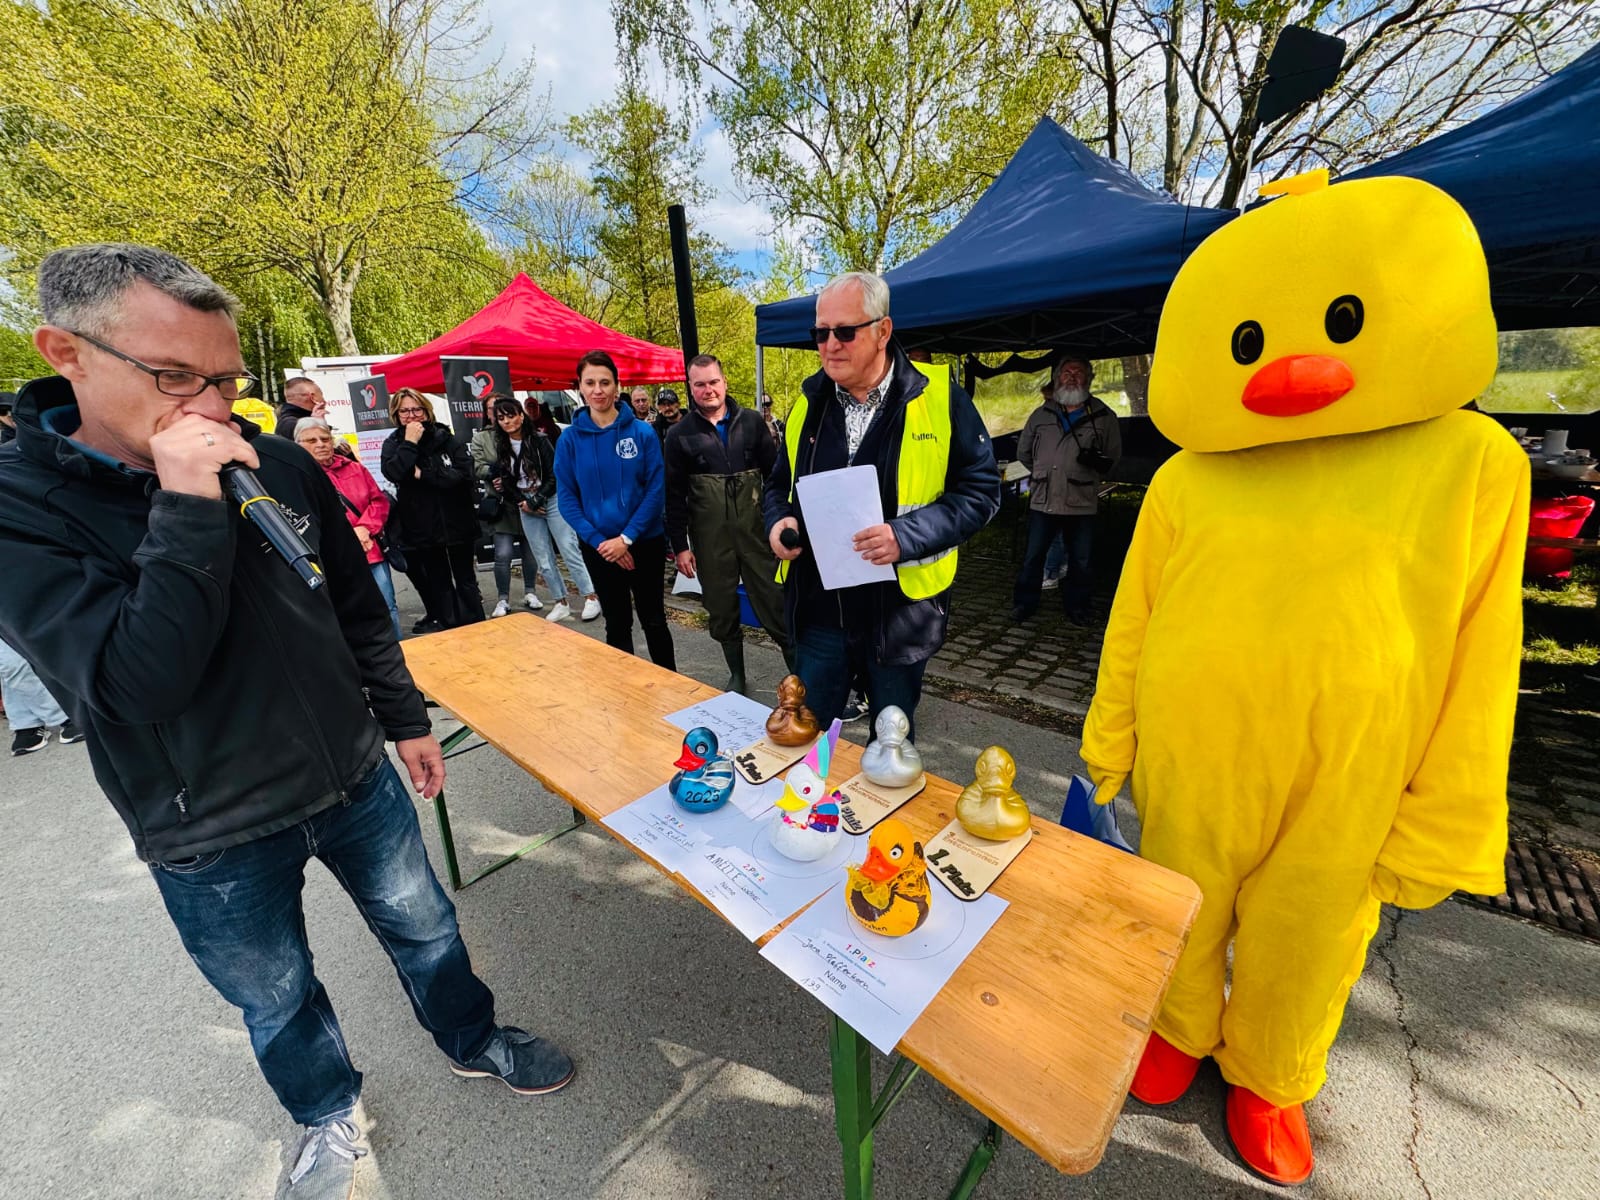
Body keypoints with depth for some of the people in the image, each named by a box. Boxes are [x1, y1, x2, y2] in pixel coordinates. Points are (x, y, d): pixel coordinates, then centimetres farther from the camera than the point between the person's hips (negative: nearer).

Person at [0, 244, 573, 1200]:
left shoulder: (282, 466, -6)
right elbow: (140, 682, -28)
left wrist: (406, 719, 9)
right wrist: (190, 507, -31)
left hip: (356, 778, 3)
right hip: (213, 839, -2)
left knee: (424, 927, 21)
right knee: (278, 1001, 22)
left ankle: (474, 1040, 48)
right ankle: (330, 1115, 52)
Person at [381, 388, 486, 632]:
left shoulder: (447, 438, -1)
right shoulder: (393, 443, 4)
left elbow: (463, 474, -14)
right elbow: (393, 473, -15)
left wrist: (422, 474, -14)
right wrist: (410, 443, -15)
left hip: (457, 522, -1)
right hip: (422, 527, 2)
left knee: (466, 580, 8)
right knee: (439, 584, 10)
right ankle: (450, 626, 20)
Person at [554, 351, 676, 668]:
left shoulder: (642, 432, -6)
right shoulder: (570, 439, -2)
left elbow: (657, 489, -9)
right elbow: (566, 498, -2)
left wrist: (626, 538, -15)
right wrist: (599, 541, -12)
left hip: (645, 542, -1)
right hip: (599, 548, 1)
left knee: (653, 619, 10)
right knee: (617, 622, 14)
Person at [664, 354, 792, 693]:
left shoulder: (750, 422, 5)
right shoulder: (680, 435, 3)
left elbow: (775, 474, 7)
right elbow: (675, 496, 3)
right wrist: (680, 545, -1)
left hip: (756, 531, 0)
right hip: (710, 540, 1)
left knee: (773, 602, 3)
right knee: (722, 610, 10)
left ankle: (799, 668, 16)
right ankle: (736, 675, 28)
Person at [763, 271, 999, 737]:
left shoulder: (940, 399, -7)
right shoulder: (808, 403, 6)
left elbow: (981, 490, -6)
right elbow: (781, 484, 18)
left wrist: (907, 534, -21)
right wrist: (779, 520, -5)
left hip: (899, 611, -2)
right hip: (817, 610, 3)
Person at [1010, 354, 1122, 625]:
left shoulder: (1103, 416, 5)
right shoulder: (1041, 414, 8)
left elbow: (1113, 458, 11)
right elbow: (1023, 452, 19)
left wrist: (1098, 462, -3)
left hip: (1082, 502, 0)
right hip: (1043, 500, 1)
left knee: (1081, 561, 8)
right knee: (1033, 556, 6)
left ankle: (1076, 606, 24)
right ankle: (1024, 603, 20)